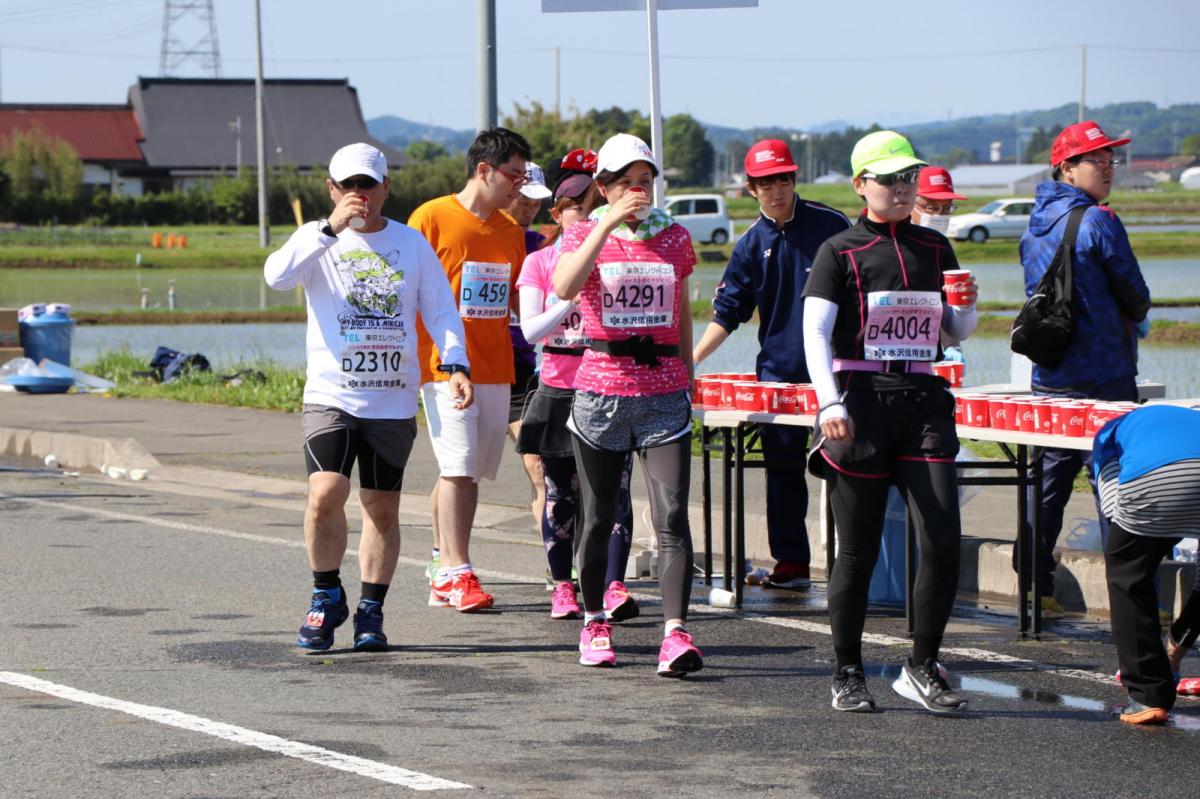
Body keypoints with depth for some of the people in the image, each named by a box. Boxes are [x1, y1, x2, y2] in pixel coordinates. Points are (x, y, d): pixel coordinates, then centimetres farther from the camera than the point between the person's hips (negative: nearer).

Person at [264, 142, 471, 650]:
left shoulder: (412, 243, 9)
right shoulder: (317, 240, 3)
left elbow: (441, 310, 8)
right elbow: (277, 276, -16)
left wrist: (456, 364, -8)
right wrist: (331, 228, -23)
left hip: (393, 402, 2)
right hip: (330, 395, -2)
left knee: (383, 509, 5)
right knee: (325, 495, -17)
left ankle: (370, 612, 16)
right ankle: (327, 596, 3)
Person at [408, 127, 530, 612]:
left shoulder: (511, 231, 15)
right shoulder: (432, 218, -4)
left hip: (495, 367, 6)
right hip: (445, 366, -6)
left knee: (468, 471, 6)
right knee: (457, 466, -13)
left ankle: (444, 564, 14)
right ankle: (456, 573, -13)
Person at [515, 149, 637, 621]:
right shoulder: (540, 263, 5)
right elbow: (530, 329, -5)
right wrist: (571, 300, -17)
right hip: (559, 392, 0)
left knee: (613, 490, -9)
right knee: (561, 495, 5)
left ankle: (614, 587, -13)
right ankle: (562, 587, 15)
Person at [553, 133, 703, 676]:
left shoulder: (674, 238, 10)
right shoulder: (585, 233, 2)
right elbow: (564, 287, -20)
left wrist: (688, 382, 19)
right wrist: (608, 224, -23)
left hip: (664, 394, 1)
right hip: (600, 390, -1)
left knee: (672, 517, -12)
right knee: (598, 519, 9)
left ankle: (676, 633, -18)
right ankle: (594, 623, 26)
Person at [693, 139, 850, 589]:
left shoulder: (830, 226, -1)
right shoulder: (751, 245, 5)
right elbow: (727, 314, 7)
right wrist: (690, 361, -4)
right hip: (777, 371, 3)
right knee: (783, 471, 5)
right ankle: (791, 561, 12)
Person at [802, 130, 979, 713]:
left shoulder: (934, 248, 14)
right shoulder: (840, 251, 1)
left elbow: (958, 332, 22)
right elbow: (815, 332, -6)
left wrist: (967, 304, -1)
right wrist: (829, 403, -19)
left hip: (922, 402, 4)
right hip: (861, 405, -4)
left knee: (943, 538, -8)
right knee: (859, 548, 1)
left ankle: (921, 669, 3)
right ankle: (848, 673, 14)